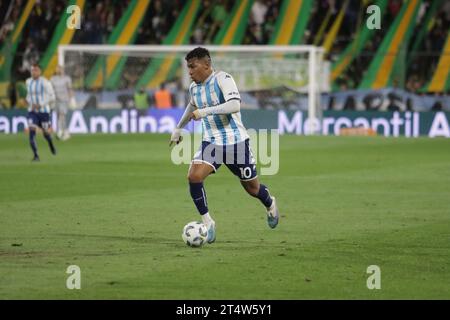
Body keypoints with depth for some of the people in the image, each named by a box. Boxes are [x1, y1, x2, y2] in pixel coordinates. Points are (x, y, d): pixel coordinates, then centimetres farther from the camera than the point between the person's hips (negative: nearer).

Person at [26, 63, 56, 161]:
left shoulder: (45, 82, -13)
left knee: (45, 133, 11)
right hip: (32, 112, 3)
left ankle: (51, 143, 48)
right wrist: (30, 102, 2)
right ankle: (36, 156, -11)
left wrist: (41, 104, -19)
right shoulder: (28, 82, 4)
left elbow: (52, 97, -9)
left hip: (43, 111, -3)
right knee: (32, 133, -15)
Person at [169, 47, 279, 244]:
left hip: (236, 142, -5)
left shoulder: (222, 79, -16)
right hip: (211, 142, 5)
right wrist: (178, 129, 35)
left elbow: (235, 105, -31)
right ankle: (207, 223, -8)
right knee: (194, 176, -21)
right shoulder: (194, 88, 5)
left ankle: (270, 205, 45)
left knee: (252, 187, 9)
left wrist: (205, 111, -35)